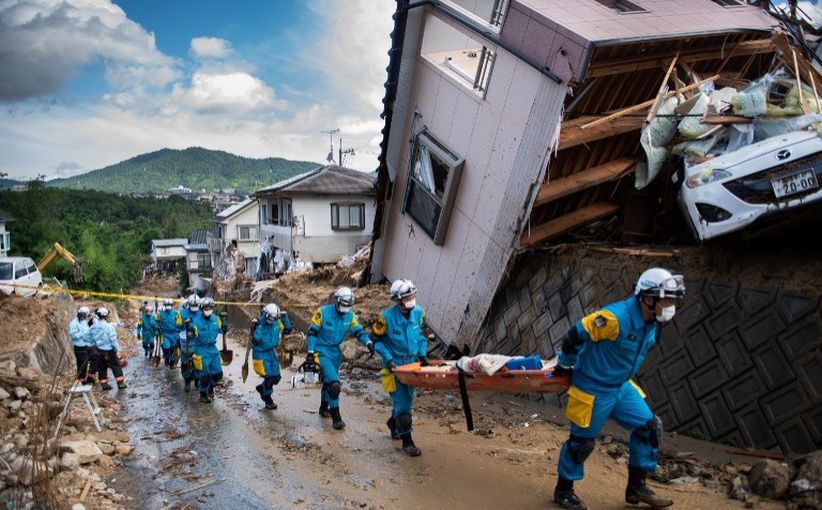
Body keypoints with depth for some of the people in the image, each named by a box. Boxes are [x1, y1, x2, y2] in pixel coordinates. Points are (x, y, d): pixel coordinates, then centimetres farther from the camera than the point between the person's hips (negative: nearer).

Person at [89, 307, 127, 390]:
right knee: (116, 367, 5)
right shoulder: (108, 326, -17)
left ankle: (104, 384, 19)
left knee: (102, 368, 15)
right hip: (109, 351, -5)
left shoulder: (93, 327, 0)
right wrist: (116, 350, -7)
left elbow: (90, 338, 7)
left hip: (99, 351, 5)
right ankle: (120, 383, 5)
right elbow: (113, 340, -15)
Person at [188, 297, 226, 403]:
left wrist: (225, 327, -8)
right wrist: (190, 332, -33)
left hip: (213, 349, 5)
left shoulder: (216, 319, 1)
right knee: (204, 375, 1)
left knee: (218, 373, 9)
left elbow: (221, 331, 13)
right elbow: (191, 337, -12)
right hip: (201, 351, -5)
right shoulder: (196, 320, -14)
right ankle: (203, 395, 23)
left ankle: (210, 387, 38)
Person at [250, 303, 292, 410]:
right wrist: (254, 329, -36)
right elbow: (255, 341, -23)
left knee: (276, 377, 5)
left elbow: (287, 330, 5)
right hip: (260, 353, -6)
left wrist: (285, 318, -5)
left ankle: (261, 388, 34)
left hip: (271, 352, 6)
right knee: (269, 376, -11)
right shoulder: (258, 323, -19)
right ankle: (268, 400, 10)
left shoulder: (277, 322, -3)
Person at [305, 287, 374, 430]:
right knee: (334, 383, -17)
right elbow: (312, 332, -10)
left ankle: (324, 407, 43)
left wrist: (368, 343, -21)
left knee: (328, 381, 21)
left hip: (335, 352, 6)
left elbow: (359, 331, -1)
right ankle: (336, 417, -12)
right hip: (322, 351, -6)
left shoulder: (350, 316, -2)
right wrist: (310, 352, -14)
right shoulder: (323, 312, -15)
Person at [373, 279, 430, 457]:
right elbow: (377, 341, -9)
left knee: (407, 398, 17)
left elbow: (422, 335, 10)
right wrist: (389, 359, -17)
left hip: (412, 362, 5)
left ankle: (394, 422, 45)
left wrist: (423, 354, -1)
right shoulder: (386, 317, -19)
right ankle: (406, 441, 3)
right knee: (403, 401, -7)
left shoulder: (418, 312, -6)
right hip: (395, 365, -5)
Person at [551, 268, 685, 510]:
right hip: (592, 390, -8)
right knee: (582, 441, 4)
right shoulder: (615, 317, -30)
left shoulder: (651, 322, -1)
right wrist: (566, 365, -7)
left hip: (622, 386, 8)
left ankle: (636, 487, 21)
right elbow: (574, 336, -23)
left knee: (649, 428, 6)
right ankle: (563, 490, 26)